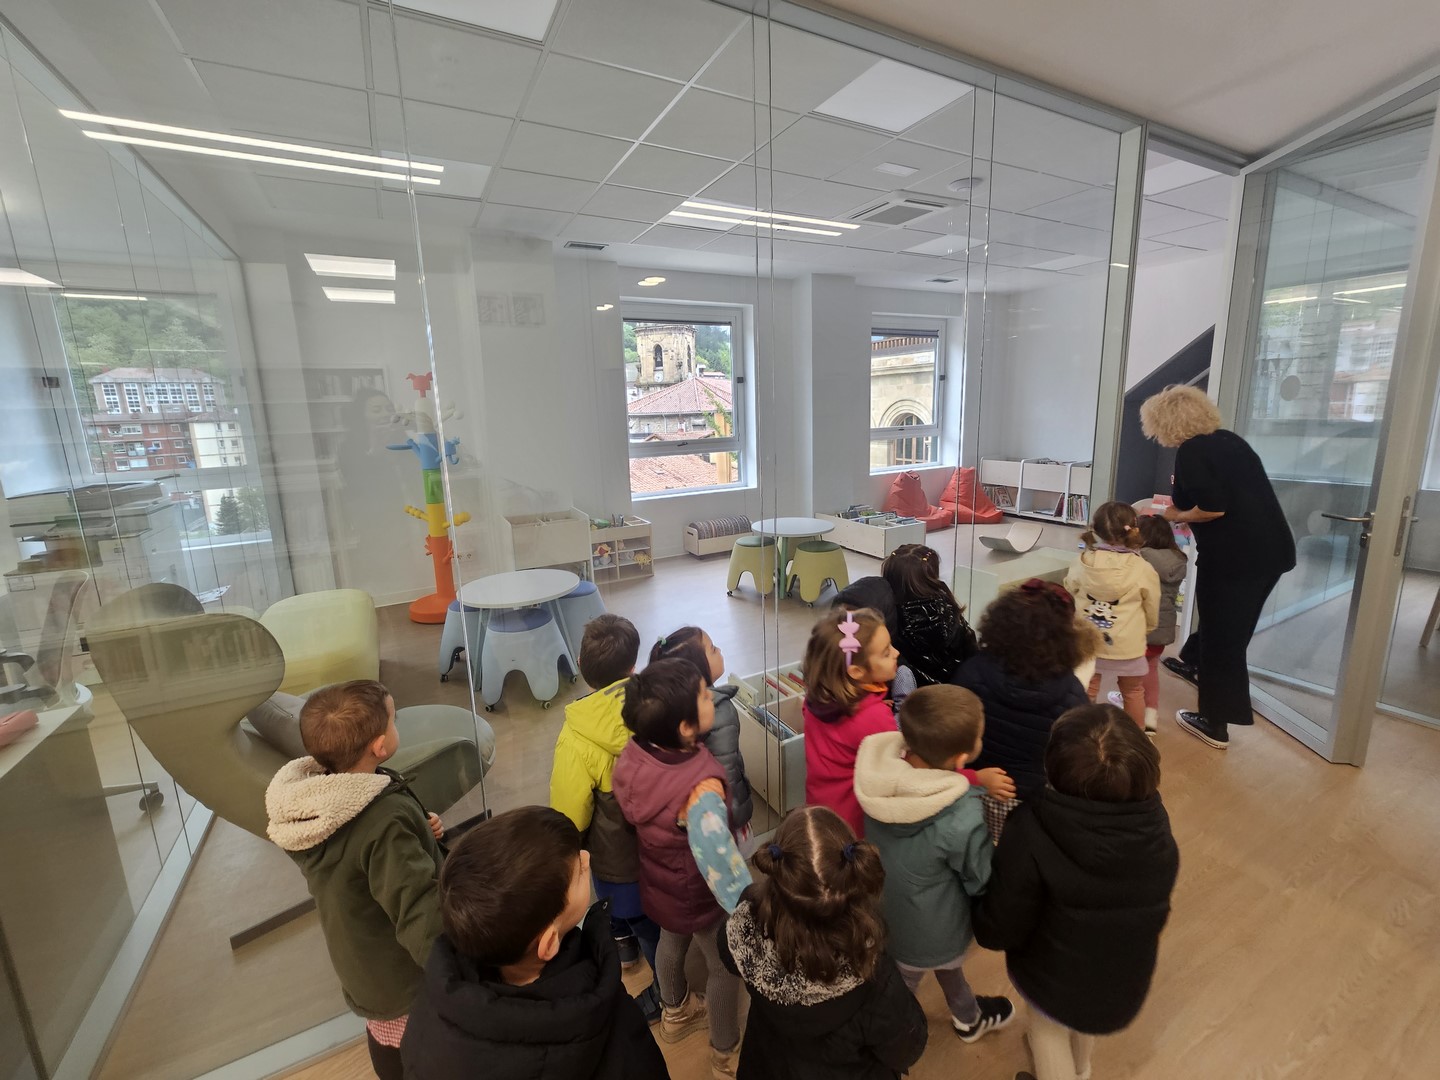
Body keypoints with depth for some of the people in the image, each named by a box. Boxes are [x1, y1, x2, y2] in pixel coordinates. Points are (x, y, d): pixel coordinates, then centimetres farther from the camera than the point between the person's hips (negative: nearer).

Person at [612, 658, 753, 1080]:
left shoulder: (633, 754, -22)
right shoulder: (700, 791, -44)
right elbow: (720, 864, -51)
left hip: (658, 883, 6)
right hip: (698, 897, -6)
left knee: (672, 941, 35)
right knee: (724, 966, 25)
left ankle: (674, 1013, 65)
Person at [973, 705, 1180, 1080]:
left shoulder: (1032, 833, -39)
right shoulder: (1156, 830, -25)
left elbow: (999, 930, -26)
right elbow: (1155, 912, -5)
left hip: (1055, 979, -4)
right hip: (1126, 979, 5)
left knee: (1048, 1030, 30)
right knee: (1084, 1020, 37)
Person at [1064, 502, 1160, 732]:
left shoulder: (1081, 564, -10)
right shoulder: (1144, 570, -14)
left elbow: (1070, 591, 10)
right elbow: (1152, 612, 0)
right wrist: (1144, 630, 19)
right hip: (1127, 644, -1)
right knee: (1133, 692, 20)